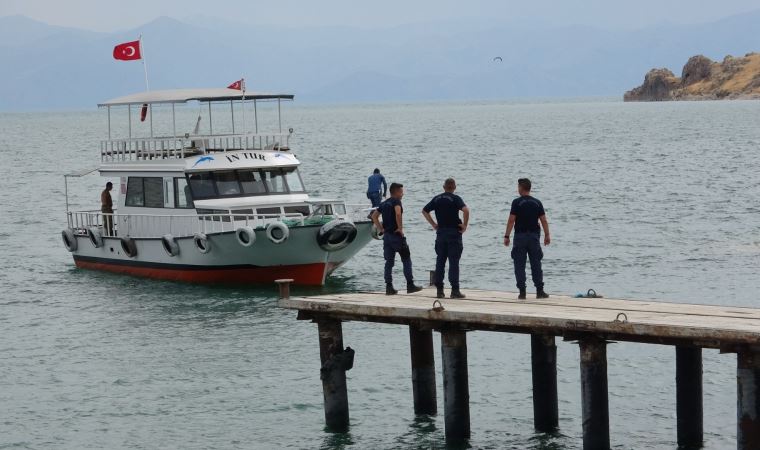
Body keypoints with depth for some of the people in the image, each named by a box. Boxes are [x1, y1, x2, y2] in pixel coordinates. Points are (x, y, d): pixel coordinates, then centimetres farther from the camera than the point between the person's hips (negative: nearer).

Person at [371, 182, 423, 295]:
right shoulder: (396, 201, -8)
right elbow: (398, 213, -26)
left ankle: (389, 287, 4)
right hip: (397, 235, -7)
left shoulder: (384, 203, 15)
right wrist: (400, 228, -18)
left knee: (389, 262, 8)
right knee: (406, 260, 1)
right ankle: (410, 285, 1)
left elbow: (374, 216, 14)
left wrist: (381, 229, 11)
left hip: (386, 235, 7)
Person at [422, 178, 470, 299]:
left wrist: (433, 224, 16)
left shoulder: (437, 199, 8)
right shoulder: (455, 198, -7)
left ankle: (439, 290, 7)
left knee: (440, 261, 8)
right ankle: (455, 290, -6)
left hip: (440, 232, 4)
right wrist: (465, 225, -12)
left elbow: (424, 211, 15)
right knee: (454, 262, -3)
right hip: (454, 233, -4)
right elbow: (465, 210, -24)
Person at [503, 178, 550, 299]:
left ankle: (522, 292, -3)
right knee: (536, 264, 8)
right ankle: (540, 291, 5)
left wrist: (507, 236, -7)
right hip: (534, 236, 3)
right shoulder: (537, 203, 5)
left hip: (520, 236, -3)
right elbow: (543, 220, 3)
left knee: (519, 265, 2)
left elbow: (511, 220, -10)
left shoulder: (517, 202, -6)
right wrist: (547, 235, 9)